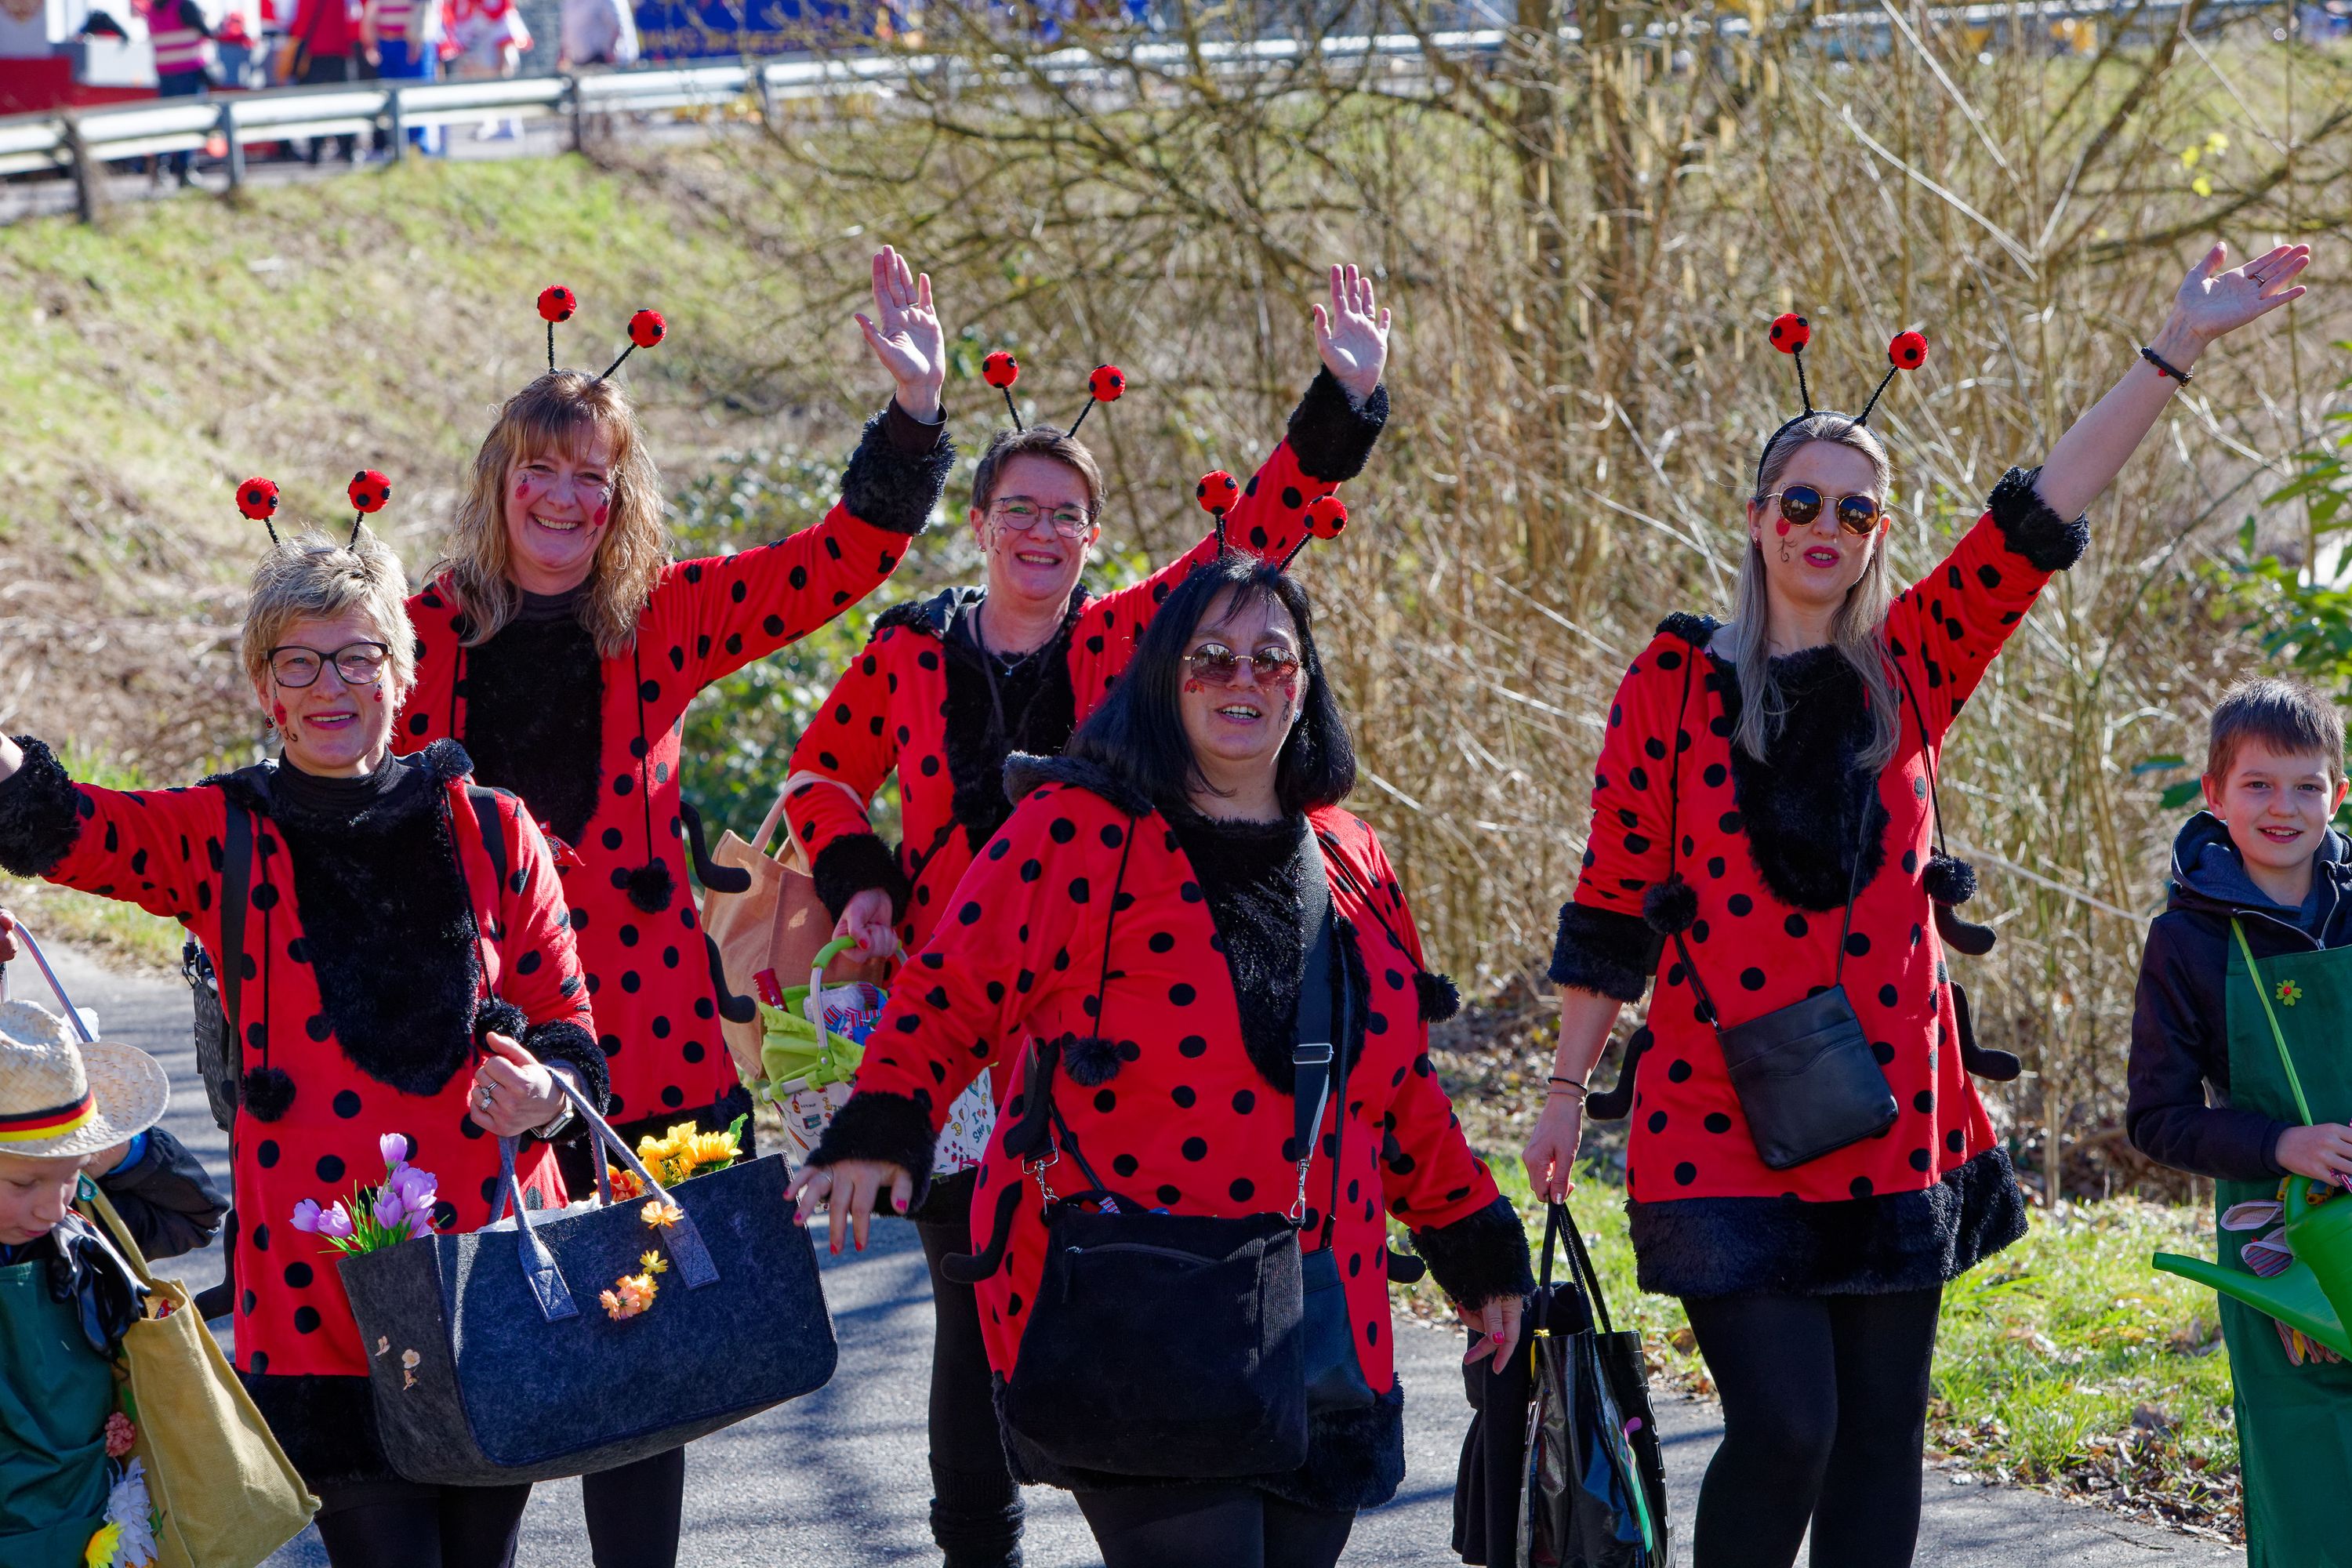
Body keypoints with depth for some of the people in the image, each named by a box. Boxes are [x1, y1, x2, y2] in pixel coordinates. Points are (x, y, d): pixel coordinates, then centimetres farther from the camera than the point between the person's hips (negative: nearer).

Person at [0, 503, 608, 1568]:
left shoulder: (490, 833, 8)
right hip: (321, 1280, -2)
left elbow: (568, 1025, 11)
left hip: (497, 1245, 2)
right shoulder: (222, 839, 3)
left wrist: (543, 1088, -12)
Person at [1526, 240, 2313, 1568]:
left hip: (1894, 1116, 4)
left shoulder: (1908, 669, 8)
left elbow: (2039, 521, 2)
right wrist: (1567, 1088, 5)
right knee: (1786, 1426, -11)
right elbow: (1612, 899, 4)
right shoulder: (1678, 684, 0)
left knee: (1881, 1433, 6)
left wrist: (2181, 347, -3)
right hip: (1724, 1122, -4)